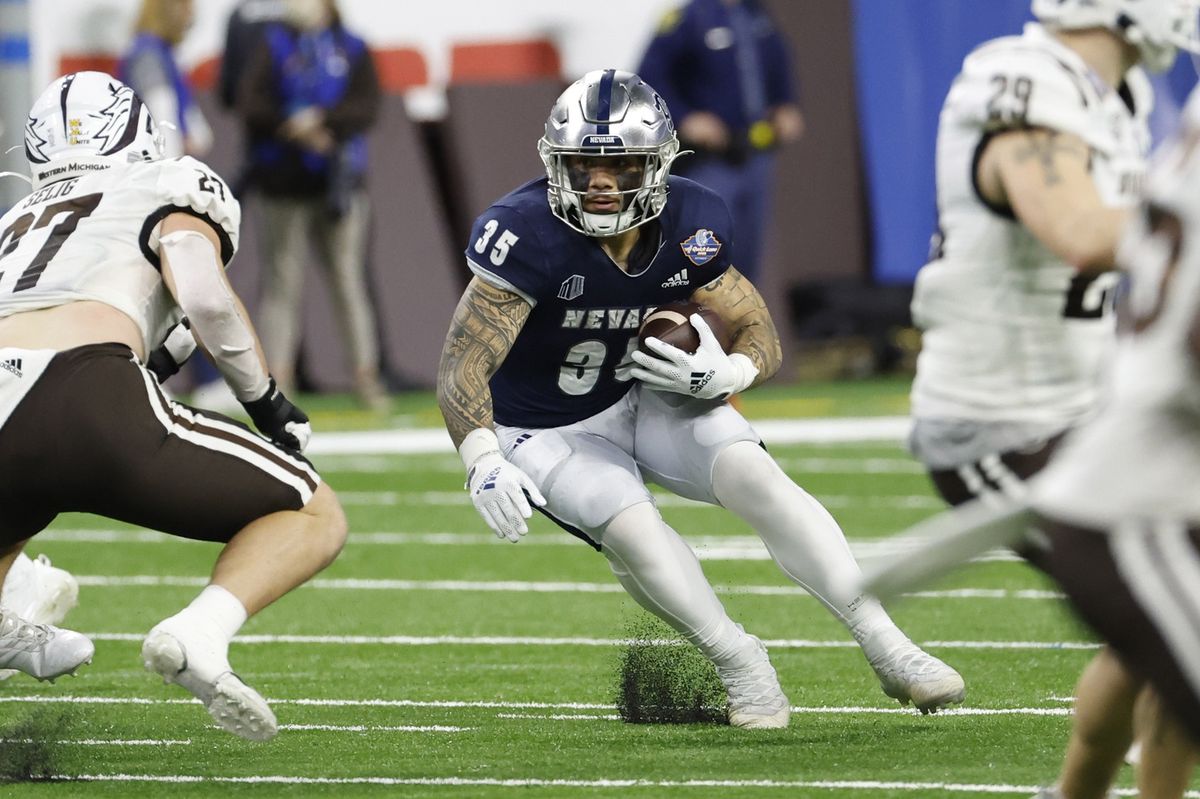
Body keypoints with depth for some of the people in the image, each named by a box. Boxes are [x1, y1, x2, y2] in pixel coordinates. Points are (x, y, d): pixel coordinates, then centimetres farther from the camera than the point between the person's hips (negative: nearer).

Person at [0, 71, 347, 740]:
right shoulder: (171, 191, 20)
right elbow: (205, 297, 2)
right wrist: (269, 402, 15)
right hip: (89, 400, -6)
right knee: (314, 519, 9)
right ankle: (200, 632, -16)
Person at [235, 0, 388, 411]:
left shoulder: (352, 49, 8)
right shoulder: (274, 44, 5)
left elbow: (366, 107, -5)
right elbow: (250, 104, -5)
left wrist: (322, 120, -20)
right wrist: (293, 128, -17)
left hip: (340, 183, 1)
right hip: (285, 182, -1)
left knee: (349, 279, 2)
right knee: (282, 281, -1)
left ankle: (366, 377, 6)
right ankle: (277, 381, 0)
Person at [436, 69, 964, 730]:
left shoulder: (690, 227, -14)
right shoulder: (529, 235, -29)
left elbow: (761, 338, -4)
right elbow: (463, 365, -31)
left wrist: (724, 373, -29)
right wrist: (482, 463, -48)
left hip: (646, 399, 3)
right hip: (549, 431, -3)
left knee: (758, 478, -19)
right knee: (634, 529, -28)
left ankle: (887, 649, -14)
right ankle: (741, 667, -6)